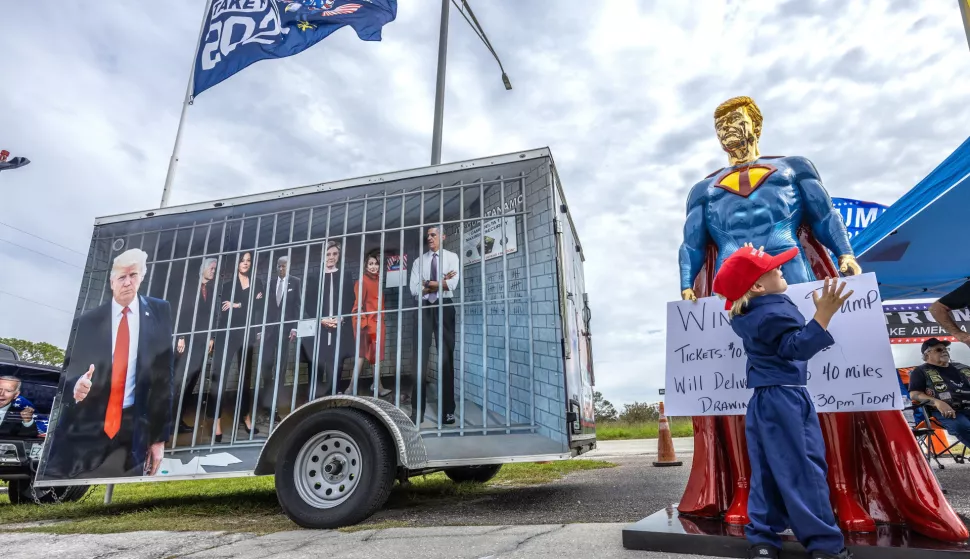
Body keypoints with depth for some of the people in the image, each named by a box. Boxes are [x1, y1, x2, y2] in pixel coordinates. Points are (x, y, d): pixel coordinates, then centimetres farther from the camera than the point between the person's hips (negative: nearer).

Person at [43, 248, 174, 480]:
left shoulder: (159, 312, 1)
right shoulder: (87, 320, 1)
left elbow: (166, 374, 1)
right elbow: (68, 370, 9)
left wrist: (160, 436, 1)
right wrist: (76, 384, -17)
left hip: (133, 433, 0)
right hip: (84, 430, 1)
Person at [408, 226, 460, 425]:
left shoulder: (451, 257, 7)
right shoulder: (419, 261, 13)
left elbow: (452, 285, -9)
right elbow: (414, 290, 0)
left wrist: (428, 283, -4)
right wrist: (441, 282, -6)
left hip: (444, 307, -2)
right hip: (424, 308, 2)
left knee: (446, 358, 1)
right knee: (420, 358, -1)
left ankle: (448, 410, 8)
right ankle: (417, 410, 5)